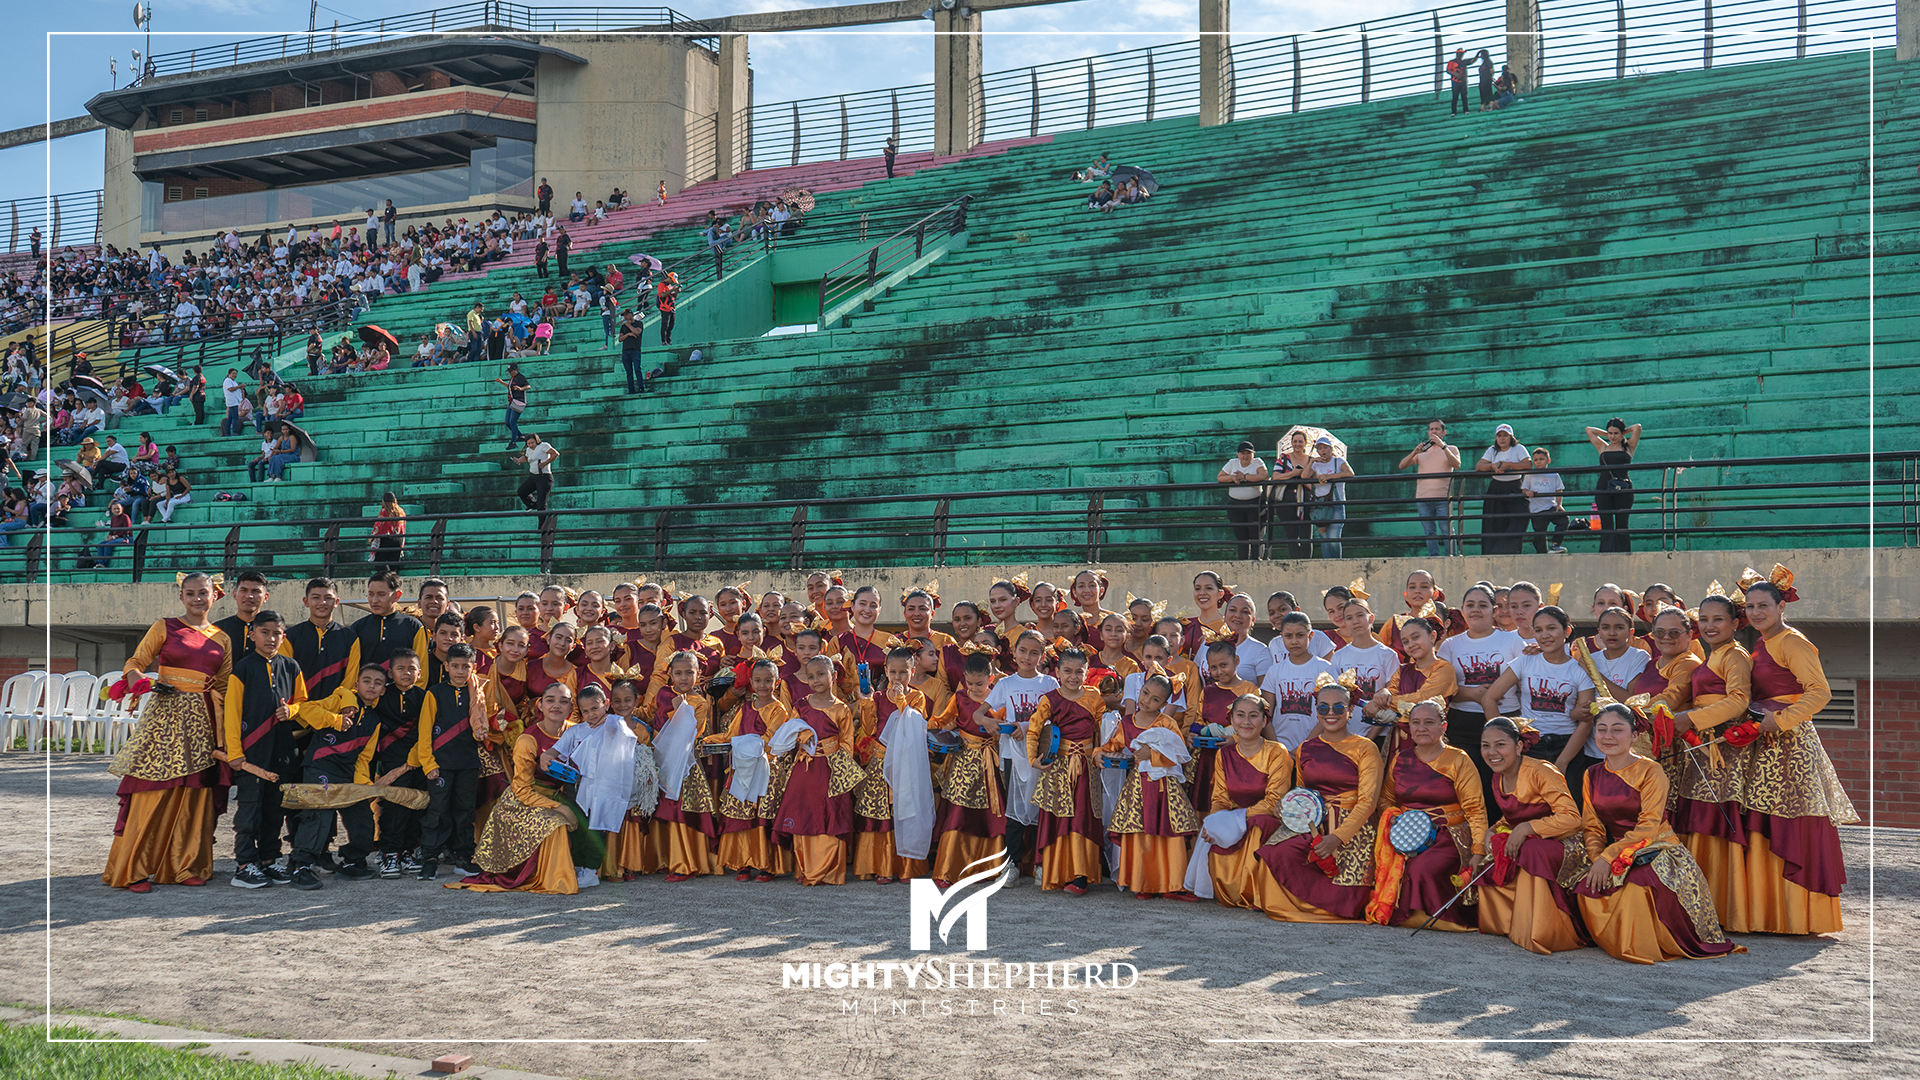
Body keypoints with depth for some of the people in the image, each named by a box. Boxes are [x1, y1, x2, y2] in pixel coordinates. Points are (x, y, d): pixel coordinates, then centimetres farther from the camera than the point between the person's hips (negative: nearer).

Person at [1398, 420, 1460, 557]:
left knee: (1447, 532, -10)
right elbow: (1402, 466, 11)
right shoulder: (1422, 451, 20)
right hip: (1423, 498, 3)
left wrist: (1442, 446, -13)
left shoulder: (1451, 449, 12)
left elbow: (1456, 465, -9)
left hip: (1443, 497, -3)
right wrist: (1415, 452, -6)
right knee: (1430, 533, 2)